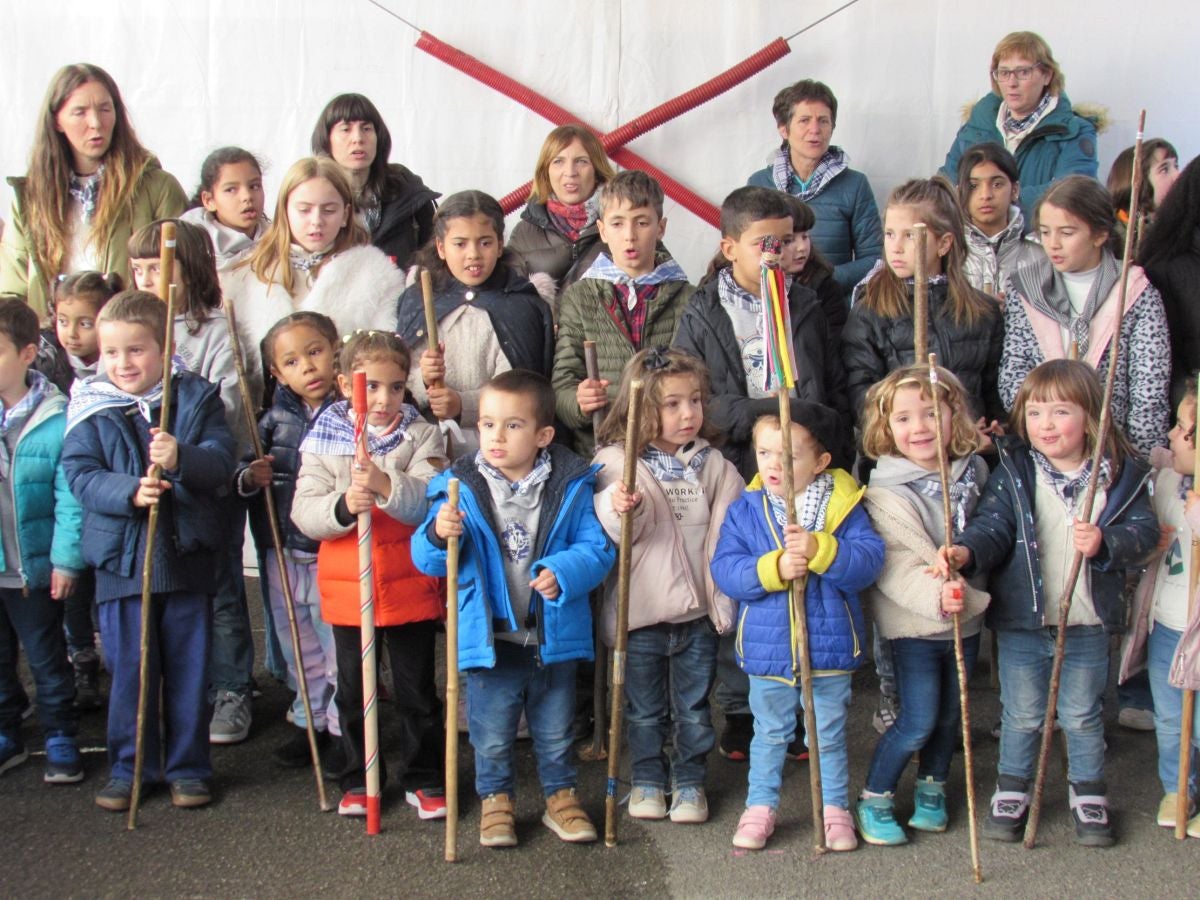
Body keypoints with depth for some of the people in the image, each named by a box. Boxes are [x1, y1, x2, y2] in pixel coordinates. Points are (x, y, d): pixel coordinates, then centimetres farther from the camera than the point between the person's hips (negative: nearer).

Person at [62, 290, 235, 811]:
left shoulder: (197, 398, 1)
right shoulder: (91, 410, 1)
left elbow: (221, 460, -10)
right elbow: (81, 475, -7)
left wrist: (181, 459, -31)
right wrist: (130, 492, -25)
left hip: (187, 554, 0)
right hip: (121, 558, 0)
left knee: (189, 666, 9)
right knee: (129, 668, 7)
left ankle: (187, 767, 22)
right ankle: (129, 768, 22)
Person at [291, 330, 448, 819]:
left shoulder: (421, 436, -3)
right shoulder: (323, 440, 0)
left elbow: (430, 501, -17)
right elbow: (304, 514, -8)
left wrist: (386, 485, -35)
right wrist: (343, 505, -28)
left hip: (409, 585, -1)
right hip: (347, 586, 2)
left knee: (417, 688, 9)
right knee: (353, 689, 13)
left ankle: (425, 778, 22)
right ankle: (358, 779, 27)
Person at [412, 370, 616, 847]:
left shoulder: (570, 487, -7)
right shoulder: (460, 488, -6)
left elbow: (598, 547, -6)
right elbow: (426, 560, -6)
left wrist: (564, 572, -25)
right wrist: (439, 535, -28)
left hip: (553, 637, 0)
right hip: (490, 638, 0)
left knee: (555, 731, 17)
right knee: (491, 735, 13)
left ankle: (560, 795, 37)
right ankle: (495, 799, 33)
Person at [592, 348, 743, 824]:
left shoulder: (713, 465, 2)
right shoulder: (616, 462, -7)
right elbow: (609, 533, -14)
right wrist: (619, 509, -35)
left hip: (698, 610, 2)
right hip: (641, 608, -2)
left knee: (693, 706, 11)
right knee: (644, 708, 12)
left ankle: (689, 781, 26)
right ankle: (647, 780, 28)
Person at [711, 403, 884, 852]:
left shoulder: (842, 506, -7)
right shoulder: (745, 511, -3)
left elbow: (869, 560, -17)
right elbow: (725, 569, -11)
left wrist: (819, 549, -30)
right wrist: (774, 568, -26)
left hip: (829, 646, -1)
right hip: (766, 648, 1)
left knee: (829, 734, 14)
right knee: (769, 734, 17)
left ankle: (835, 807, 30)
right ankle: (760, 806, 31)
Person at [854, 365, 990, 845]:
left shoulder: (974, 472, 3)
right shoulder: (886, 493, -16)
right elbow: (894, 568, -24)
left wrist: (970, 580, 7)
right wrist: (937, 594, -38)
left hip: (965, 619, 6)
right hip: (914, 626, -5)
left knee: (949, 714, 14)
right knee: (919, 719, -5)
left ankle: (931, 789, 35)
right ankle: (874, 800, 12)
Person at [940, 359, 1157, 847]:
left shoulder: (1120, 475, -4)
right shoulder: (1012, 473, -6)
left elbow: (1144, 531, -6)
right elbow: (993, 525, -13)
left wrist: (1105, 544, -25)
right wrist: (967, 551, -33)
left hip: (1088, 624, 0)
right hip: (1021, 621, 0)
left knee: (1081, 715, 16)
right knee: (1021, 715, 14)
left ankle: (1088, 793, 35)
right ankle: (1012, 790, 33)